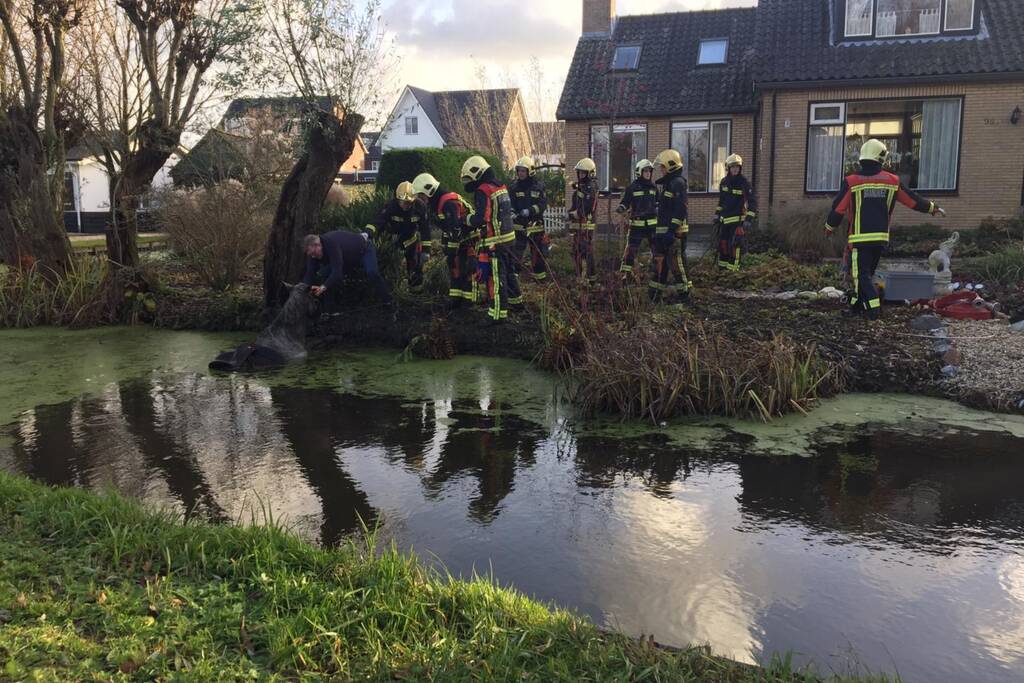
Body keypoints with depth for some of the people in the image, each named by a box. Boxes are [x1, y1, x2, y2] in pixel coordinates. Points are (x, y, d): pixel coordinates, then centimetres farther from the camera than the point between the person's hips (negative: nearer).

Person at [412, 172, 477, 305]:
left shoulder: (449, 202, -28)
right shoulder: (435, 203, 6)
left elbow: (455, 229, -33)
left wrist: (451, 250, -27)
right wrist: (445, 246, 13)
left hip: (470, 237, -10)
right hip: (459, 238, 10)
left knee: (468, 268, -9)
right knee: (454, 266, 9)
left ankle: (468, 300, -4)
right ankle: (456, 297, 14)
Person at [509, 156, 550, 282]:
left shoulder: (539, 187, 0)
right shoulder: (514, 187, 4)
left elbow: (543, 204, -8)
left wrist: (530, 211, -23)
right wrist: (511, 212, -20)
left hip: (536, 226, 0)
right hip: (518, 226, 0)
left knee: (538, 253, 12)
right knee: (515, 253, -6)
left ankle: (540, 276, 26)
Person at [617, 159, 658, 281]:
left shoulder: (653, 187, 10)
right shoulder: (632, 187, -3)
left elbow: (658, 202, 22)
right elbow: (625, 203, -4)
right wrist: (620, 209, -23)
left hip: (652, 223, 4)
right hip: (637, 223, -4)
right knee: (631, 248, -3)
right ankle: (626, 272, 5)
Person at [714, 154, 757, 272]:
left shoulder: (744, 182, -11)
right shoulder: (724, 182, 7)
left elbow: (752, 202, -13)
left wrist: (749, 219, -20)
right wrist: (717, 215, 20)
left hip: (737, 219, -6)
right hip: (724, 219, 6)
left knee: (734, 244, -10)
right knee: (722, 243, 9)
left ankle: (733, 269, -6)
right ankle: (722, 267, 21)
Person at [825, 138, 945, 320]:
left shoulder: (852, 181, -6)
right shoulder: (892, 181, 4)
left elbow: (838, 209, -3)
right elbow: (913, 200, 14)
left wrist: (829, 228, 13)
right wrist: (932, 208, 31)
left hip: (860, 237, -4)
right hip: (881, 237, 4)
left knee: (862, 273, -2)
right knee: (868, 272, 17)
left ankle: (873, 308, -15)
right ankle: (857, 305, 23)